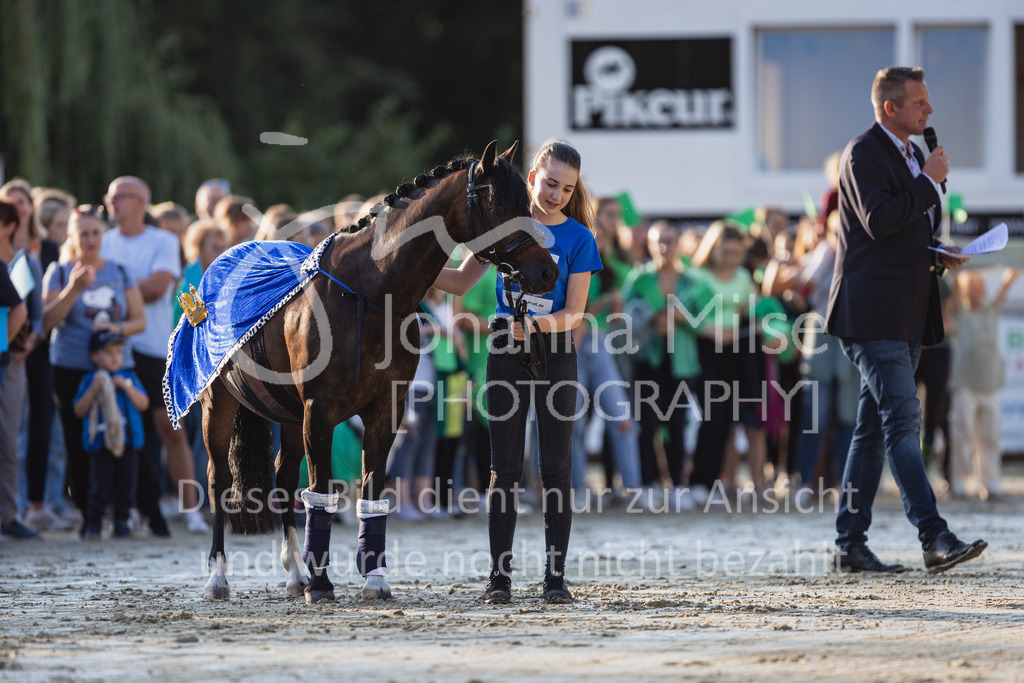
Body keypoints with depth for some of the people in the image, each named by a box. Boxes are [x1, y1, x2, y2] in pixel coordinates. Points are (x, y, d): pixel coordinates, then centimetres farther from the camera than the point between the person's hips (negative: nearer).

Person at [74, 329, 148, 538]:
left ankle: (122, 521, 13)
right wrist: (93, 391, -11)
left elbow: (143, 403, 2)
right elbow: (79, 411, 0)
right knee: (100, 484, -5)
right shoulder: (89, 380, 6)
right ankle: (94, 524, 2)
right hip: (100, 441, -2)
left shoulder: (128, 378, 10)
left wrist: (126, 387, -9)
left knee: (125, 483, 3)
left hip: (128, 441, 2)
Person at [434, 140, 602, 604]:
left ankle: (555, 576, 6)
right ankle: (499, 575, 5)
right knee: (504, 469, 2)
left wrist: (536, 325, -25)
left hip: (554, 353, -1)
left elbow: (575, 312, -7)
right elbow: (462, 281, 9)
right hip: (505, 353, 1)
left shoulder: (578, 238, -2)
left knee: (556, 469, 1)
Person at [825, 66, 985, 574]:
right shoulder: (864, 153, -9)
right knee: (903, 421, -14)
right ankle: (934, 538, -20)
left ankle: (850, 544, 12)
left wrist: (940, 257, 10)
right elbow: (879, 220, -23)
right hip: (874, 314, -9)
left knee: (874, 428, 9)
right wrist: (929, 181, -14)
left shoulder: (912, 156, 20)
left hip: (906, 317, 9)